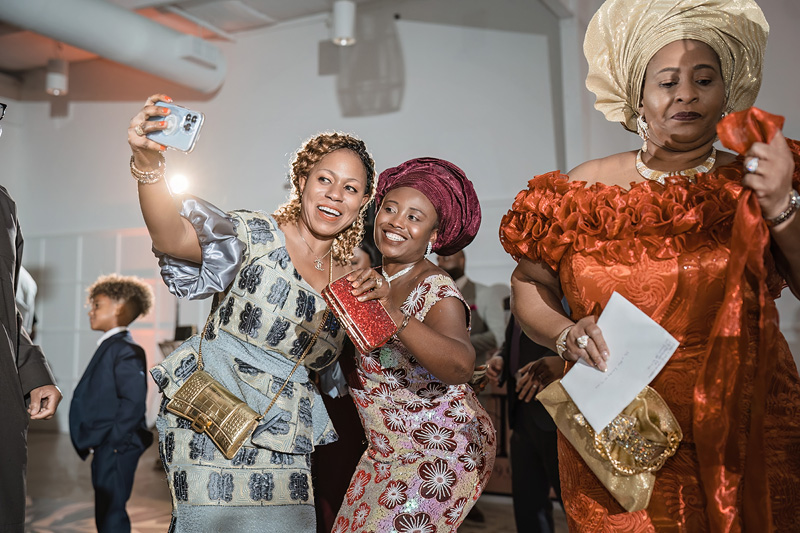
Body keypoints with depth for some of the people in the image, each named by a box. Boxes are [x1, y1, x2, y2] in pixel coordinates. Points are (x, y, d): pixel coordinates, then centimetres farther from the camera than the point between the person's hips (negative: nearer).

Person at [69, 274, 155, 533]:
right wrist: (96, 442, 15)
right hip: (104, 448, 10)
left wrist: (112, 441, -20)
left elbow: (134, 401, -22)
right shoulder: (108, 347, 15)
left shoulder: (125, 350, -15)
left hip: (116, 449, -10)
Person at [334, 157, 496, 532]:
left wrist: (393, 315, -49)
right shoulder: (373, 282, 3)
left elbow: (460, 367, -39)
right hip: (385, 452, 6)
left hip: (439, 454, -6)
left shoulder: (436, 290, -19)